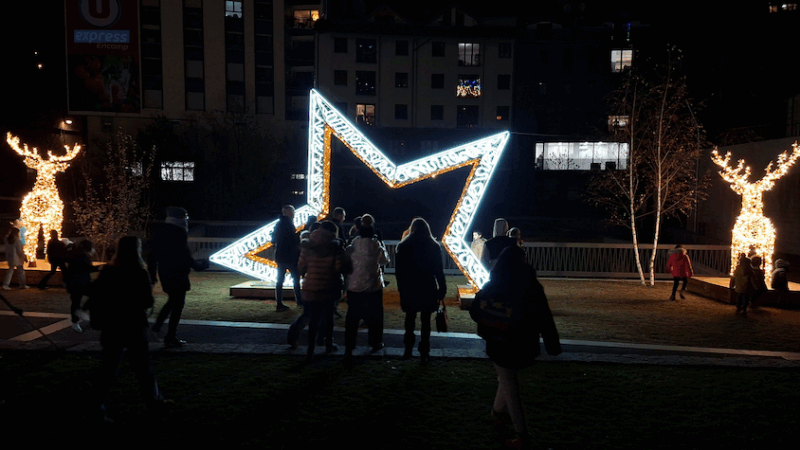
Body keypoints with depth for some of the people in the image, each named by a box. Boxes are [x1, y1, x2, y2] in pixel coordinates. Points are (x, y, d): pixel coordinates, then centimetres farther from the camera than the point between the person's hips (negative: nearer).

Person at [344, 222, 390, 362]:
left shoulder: (351, 248, -5)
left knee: (352, 318, 6)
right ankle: (375, 343, 28)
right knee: (374, 316, 16)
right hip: (373, 287, -1)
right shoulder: (377, 248, -7)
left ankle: (349, 348, 1)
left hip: (354, 287, 1)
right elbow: (385, 261, 8)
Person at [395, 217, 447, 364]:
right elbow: (439, 271, -4)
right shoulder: (434, 246, -4)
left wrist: (401, 288, 10)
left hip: (409, 289, 1)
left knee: (410, 318, 17)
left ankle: (408, 349, 19)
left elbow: (398, 271, 1)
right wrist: (442, 289, 3)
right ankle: (424, 353, 8)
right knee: (425, 320, 6)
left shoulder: (402, 246, -1)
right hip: (428, 289, -1)